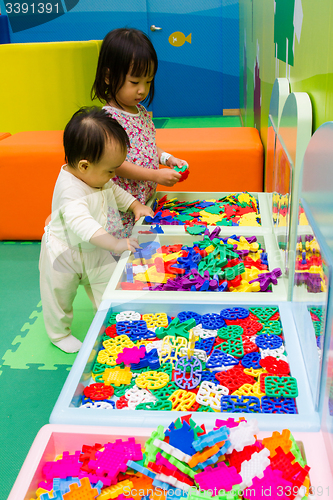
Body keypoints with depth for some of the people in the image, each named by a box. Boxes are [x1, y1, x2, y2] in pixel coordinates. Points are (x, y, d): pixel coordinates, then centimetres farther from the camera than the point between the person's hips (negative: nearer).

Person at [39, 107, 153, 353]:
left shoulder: (97, 176, -8)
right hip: (64, 255, -7)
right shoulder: (70, 191, -37)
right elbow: (81, 223, -50)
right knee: (60, 295, 13)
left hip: (95, 250, 7)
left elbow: (115, 191, 12)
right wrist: (116, 243, -58)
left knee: (109, 284, 14)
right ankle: (60, 333, 37)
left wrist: (136, 205, -1)